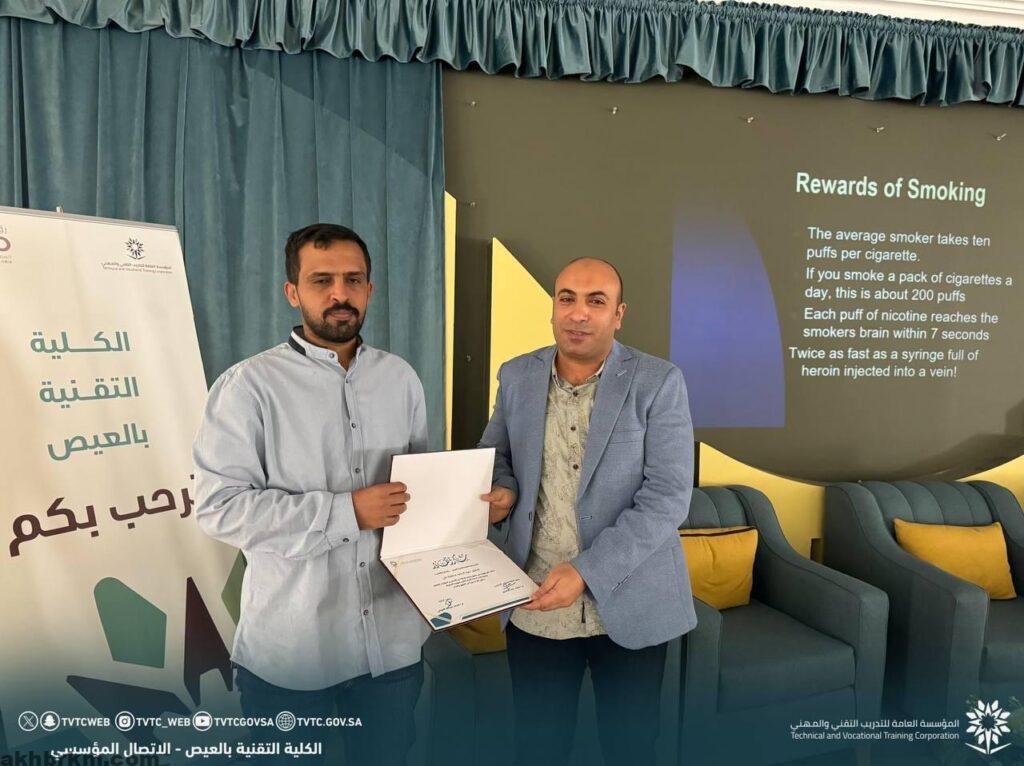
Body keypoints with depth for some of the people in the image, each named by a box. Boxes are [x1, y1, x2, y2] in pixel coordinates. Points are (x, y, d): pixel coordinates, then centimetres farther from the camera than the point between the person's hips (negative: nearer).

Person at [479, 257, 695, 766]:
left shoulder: (659, 383, -10)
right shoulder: (517, 376, 2)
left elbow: (667, 497, -15)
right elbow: (495, 453, 15)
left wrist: (586, 571, -22)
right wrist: (503, 492, -8)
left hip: (628, 604, -2)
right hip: (534, 605, 3)